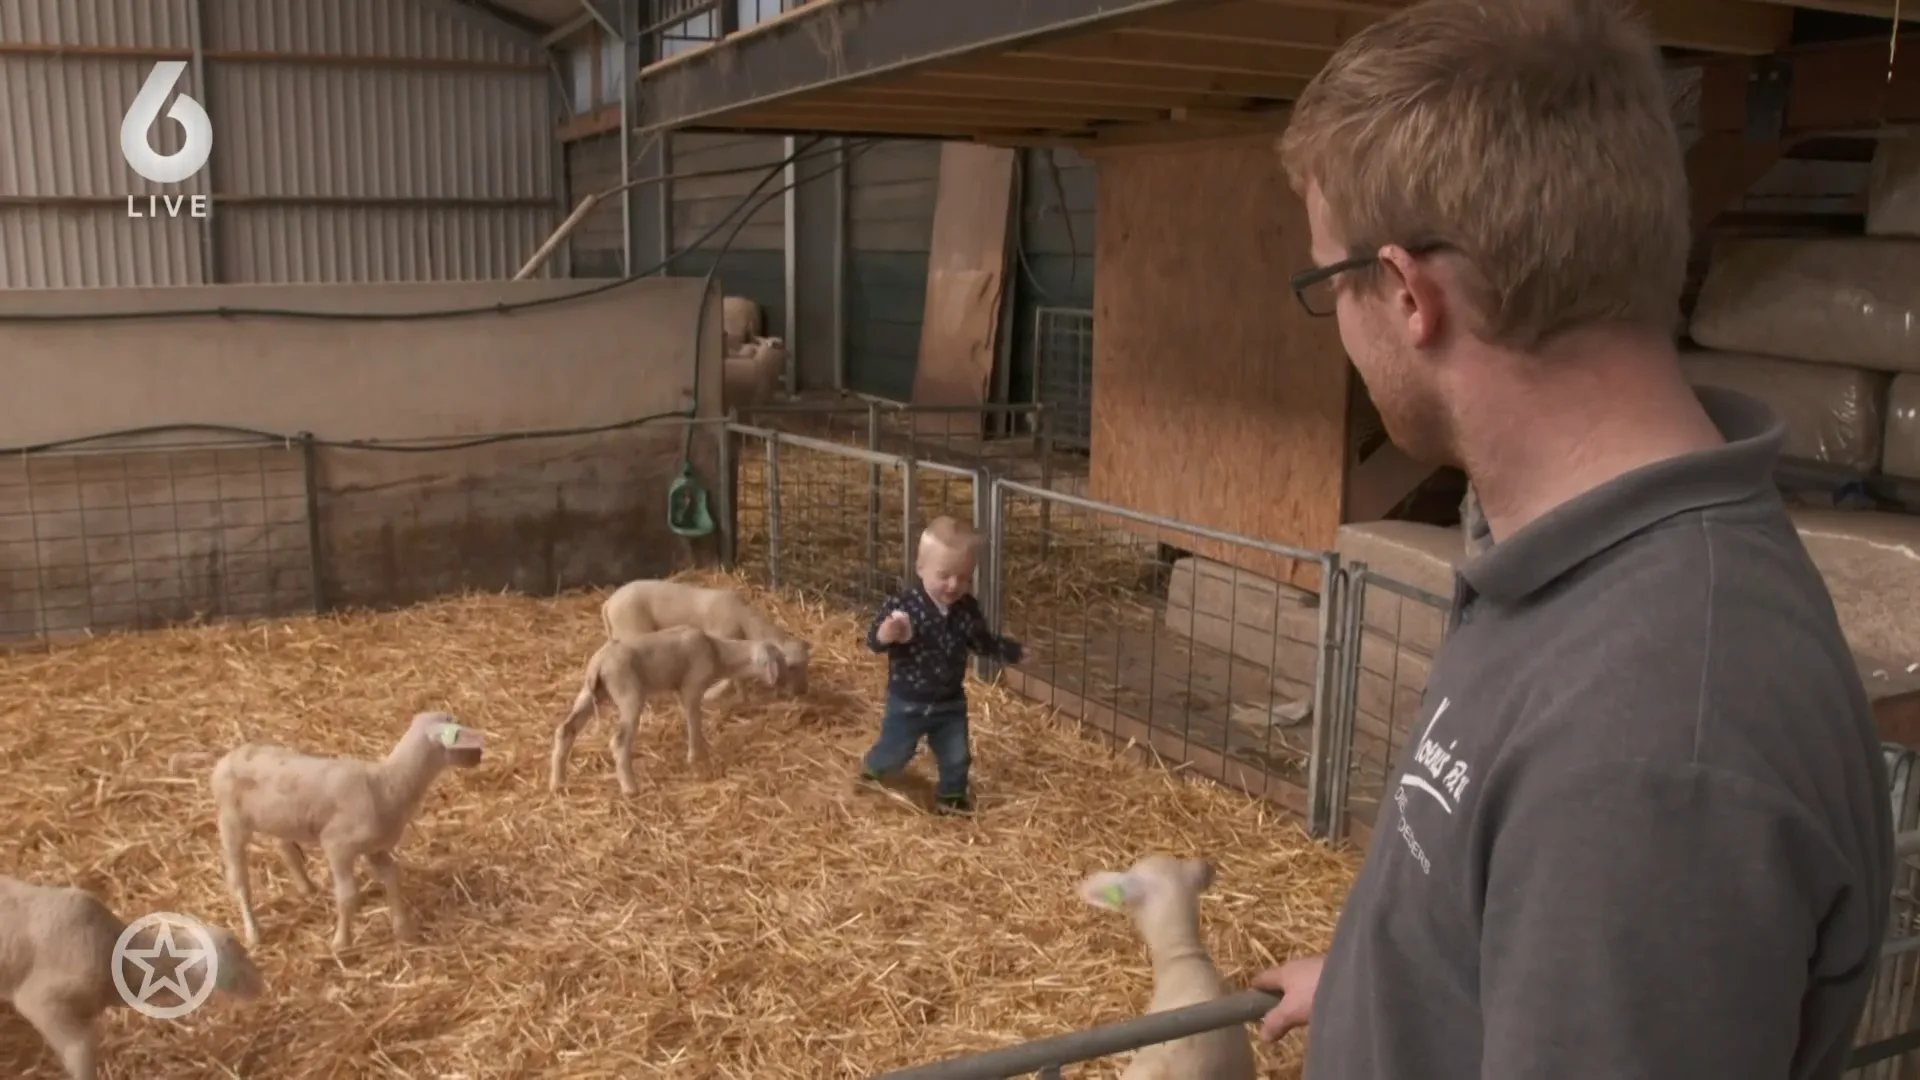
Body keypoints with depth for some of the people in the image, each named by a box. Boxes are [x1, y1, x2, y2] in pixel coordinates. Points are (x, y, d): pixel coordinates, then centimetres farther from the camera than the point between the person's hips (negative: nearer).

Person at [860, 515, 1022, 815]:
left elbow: (981, 643, 8)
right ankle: (871, 771, 45)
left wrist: (1007, 649, -3)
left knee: (957, 757, 13)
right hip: (908, 703, -3)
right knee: (894, 754, 13)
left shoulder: (967, 609, -9)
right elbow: (873, 640, -24)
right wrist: (886, 635, -45)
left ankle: (951, 797, 38)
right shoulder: (903, 606, -24)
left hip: (950, 702, 4)